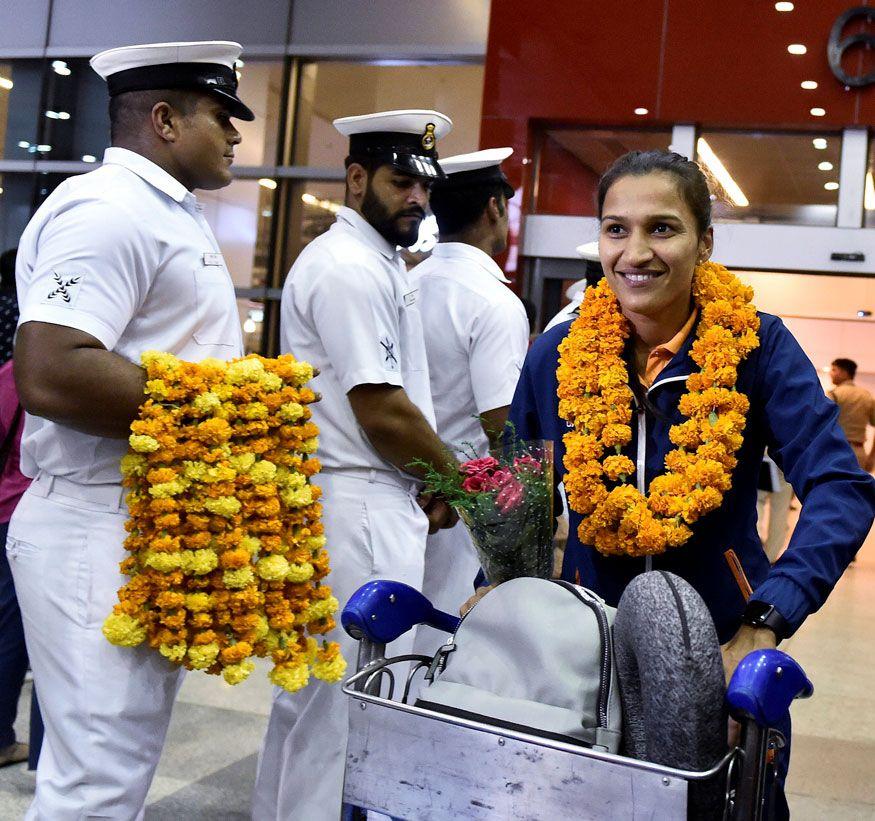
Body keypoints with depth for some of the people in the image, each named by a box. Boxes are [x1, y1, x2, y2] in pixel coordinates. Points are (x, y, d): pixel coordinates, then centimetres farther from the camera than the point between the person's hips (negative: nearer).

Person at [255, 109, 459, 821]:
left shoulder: (375, 262, 19)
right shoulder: (352, 268, -14)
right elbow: (381, 411, -19)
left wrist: (428, 480, 10)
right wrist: (452, 475, -4)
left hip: (343, 503, 11)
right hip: (360, 507, -11)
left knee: (308, 690, 19)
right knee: (351, 704, -3)